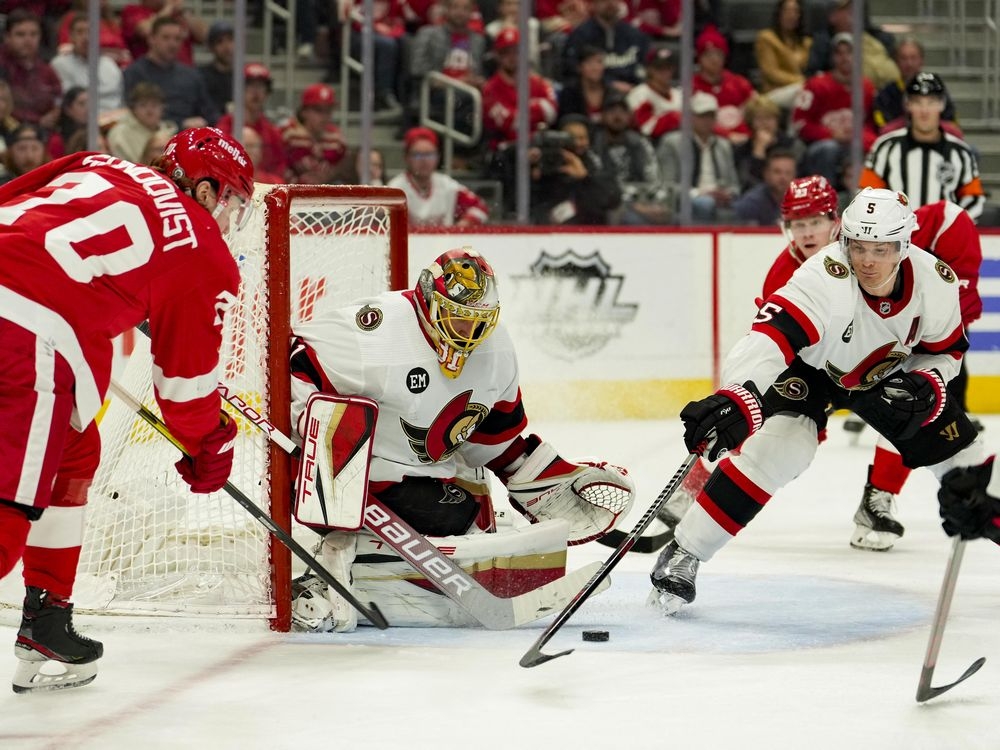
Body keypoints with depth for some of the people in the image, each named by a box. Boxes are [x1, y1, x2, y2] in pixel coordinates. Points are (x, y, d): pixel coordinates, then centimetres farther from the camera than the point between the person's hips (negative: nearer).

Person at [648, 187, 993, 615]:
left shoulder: (936, 283, -23)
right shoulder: (825, 279, -39)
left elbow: (946, 350, -3)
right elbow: (770, 338, -52)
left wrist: (925, 387, -24)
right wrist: (736, 400, -69)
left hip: (888, 373, 5)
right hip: (809, 367, -5)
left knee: (959, 453, 2)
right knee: (780, 445, -28)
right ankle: (683, 554, -23)